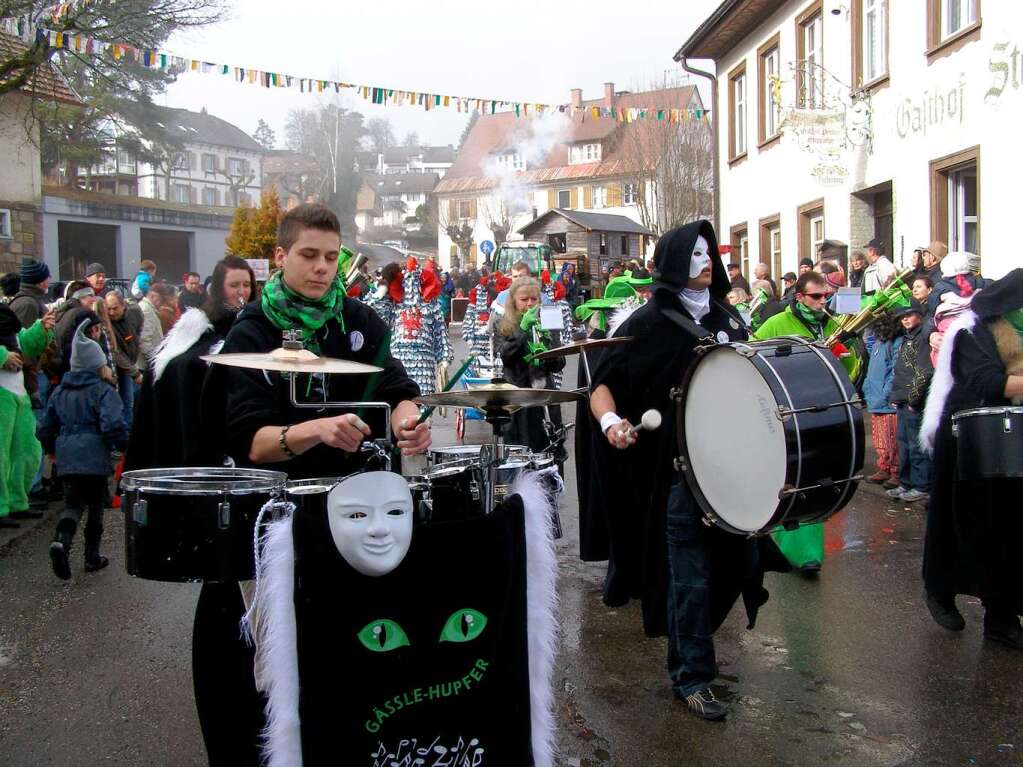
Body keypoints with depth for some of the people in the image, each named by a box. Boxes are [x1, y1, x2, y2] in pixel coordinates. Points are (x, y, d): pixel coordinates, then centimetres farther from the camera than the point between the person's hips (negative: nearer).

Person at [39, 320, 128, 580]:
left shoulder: (60, 391, 11)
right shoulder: (103, 390, -8)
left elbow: (45, 428, 15)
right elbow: (113, 425, -19)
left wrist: (52, 449, 32)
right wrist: (124, 445, -3)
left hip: (67, 459, 4)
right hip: (95, 459, -4)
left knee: (73, 504, 9)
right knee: (95, 506, 10)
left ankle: (61, 541, -20)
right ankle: (92, 556, 17)